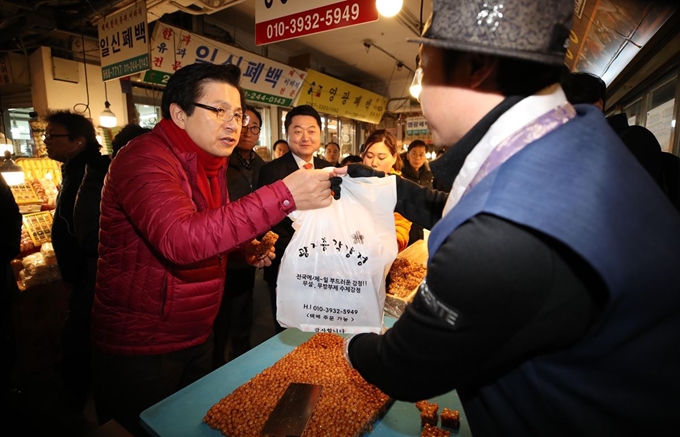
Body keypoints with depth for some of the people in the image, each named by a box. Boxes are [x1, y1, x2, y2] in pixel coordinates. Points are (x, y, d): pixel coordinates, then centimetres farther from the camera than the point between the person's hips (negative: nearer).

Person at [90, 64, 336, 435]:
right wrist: (283, 195, -44)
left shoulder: (211, 162, 6)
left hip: (198, 334, 8)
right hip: (140, 349, -7)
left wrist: (245, 246, -2)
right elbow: (181, 240, -40)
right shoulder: (144, 159, -22)